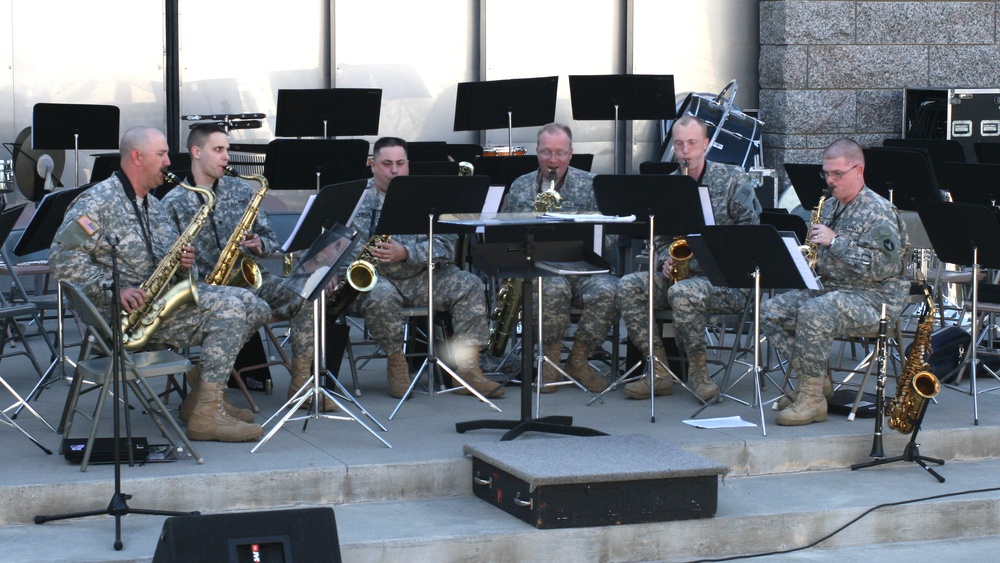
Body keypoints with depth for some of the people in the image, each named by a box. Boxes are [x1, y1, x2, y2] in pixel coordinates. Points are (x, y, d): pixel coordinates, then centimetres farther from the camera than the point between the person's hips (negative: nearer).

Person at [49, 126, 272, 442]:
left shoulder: (152, 205, 20)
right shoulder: (99, 202, -9)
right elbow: (63, 257, -19)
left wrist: (182, 264, -1)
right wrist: (114, 289, -25)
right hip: (126, 309, -9)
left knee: (255, 308, -1)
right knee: (229, 308, -25)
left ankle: (206, 394, 3)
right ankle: (206, 416, -28)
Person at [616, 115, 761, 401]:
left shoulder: (733, 179, 0)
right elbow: (659, 238, 17)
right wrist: (666, 261, -5)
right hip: (681, 273, 5)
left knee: (682, 292, -36)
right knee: (628, 286, -19)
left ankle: (698, 371, -17)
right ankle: (659, 371, -20)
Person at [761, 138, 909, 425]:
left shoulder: (878, 212, -12)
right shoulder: (831, 207, 15)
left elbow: (884, 267, -23)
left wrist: (835, 241, -23)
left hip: (874, 299, -9)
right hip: (830, 290, 9)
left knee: (812, 314, -34)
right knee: (770, 311, -6)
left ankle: (812, 398, -24)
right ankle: (817, 379, -2)